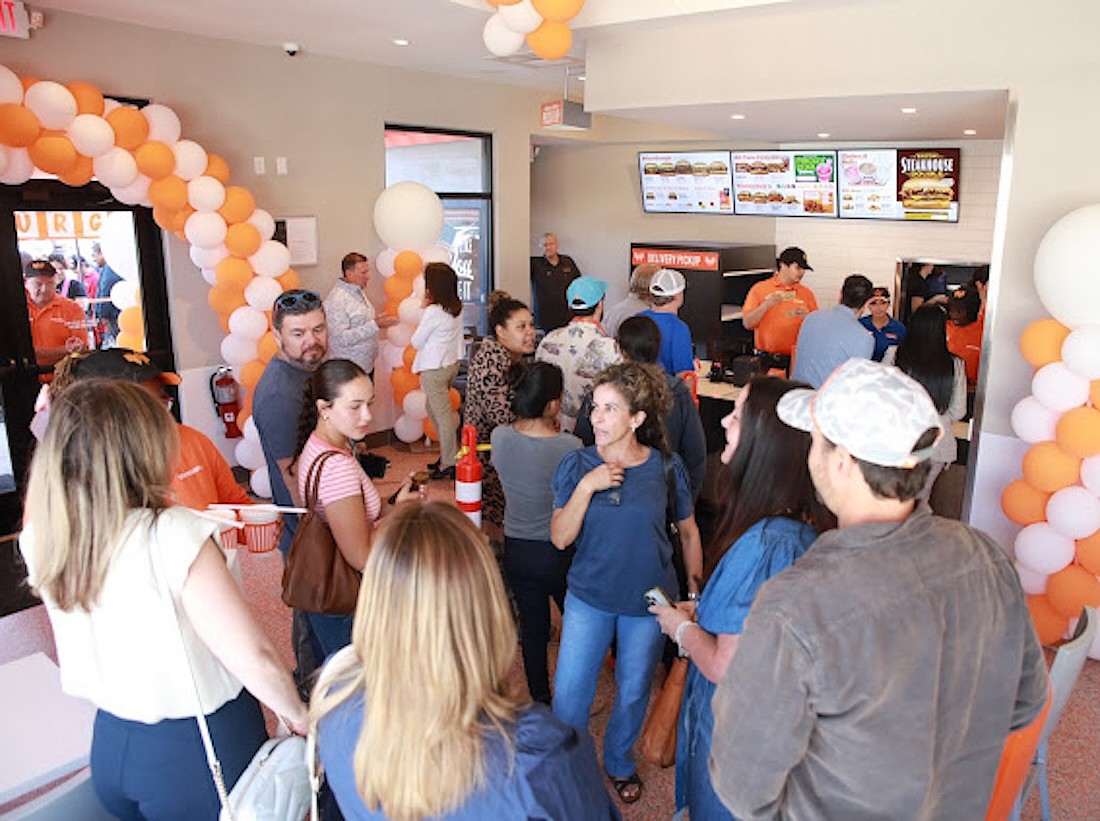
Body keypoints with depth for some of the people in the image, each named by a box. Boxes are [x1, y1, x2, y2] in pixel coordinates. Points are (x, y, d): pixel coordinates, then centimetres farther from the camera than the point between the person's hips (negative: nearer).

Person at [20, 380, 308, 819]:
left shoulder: (39, 541, -9)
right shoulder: (174, 536, -28)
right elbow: (255, 659, -27)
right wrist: (299, 715, -10)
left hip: (109, 745, 6)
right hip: (200, 751, -5)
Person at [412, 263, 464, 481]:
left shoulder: (433, 312, -21)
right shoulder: (457, 307, 2)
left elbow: (416, 342, -11)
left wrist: (424, 308, -6)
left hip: (434, 369, -8)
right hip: (452, 363, 8)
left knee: (443, 414, 0)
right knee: (433, 409, 21)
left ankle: (449, 464, 8)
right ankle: (447, 452, 27)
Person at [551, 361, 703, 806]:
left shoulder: (666, 468, -12)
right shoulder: (576, 465, -11)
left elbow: (689, 532, 1)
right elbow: (560, 537, -14)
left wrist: (696, 591, 5)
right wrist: (586, 487, -26)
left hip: (648, 601, 0)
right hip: (589, 597, 0)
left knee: (633, 693, 18)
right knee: (568, 693, 6)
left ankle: (619, 764, 46)